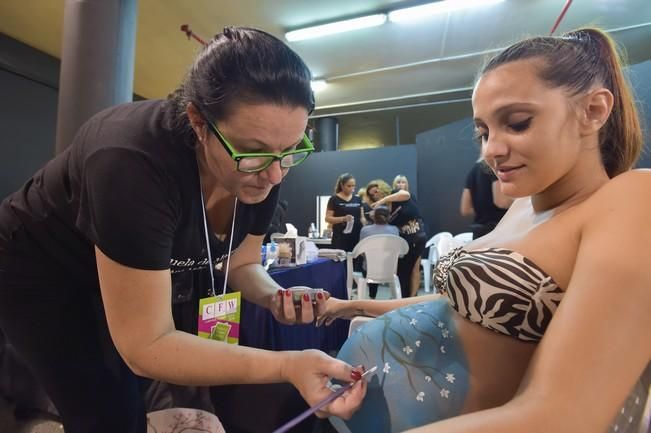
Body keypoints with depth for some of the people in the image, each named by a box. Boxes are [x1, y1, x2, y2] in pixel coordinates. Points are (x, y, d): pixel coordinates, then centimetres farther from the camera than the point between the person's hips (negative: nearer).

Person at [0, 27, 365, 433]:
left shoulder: (260, 171, -21)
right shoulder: (136, 164, -40)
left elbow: (241, 263, -7)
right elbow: (145, 346, -35)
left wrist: (274, 296, -27)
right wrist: (286, 365, -42)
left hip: (142, 284, 5)